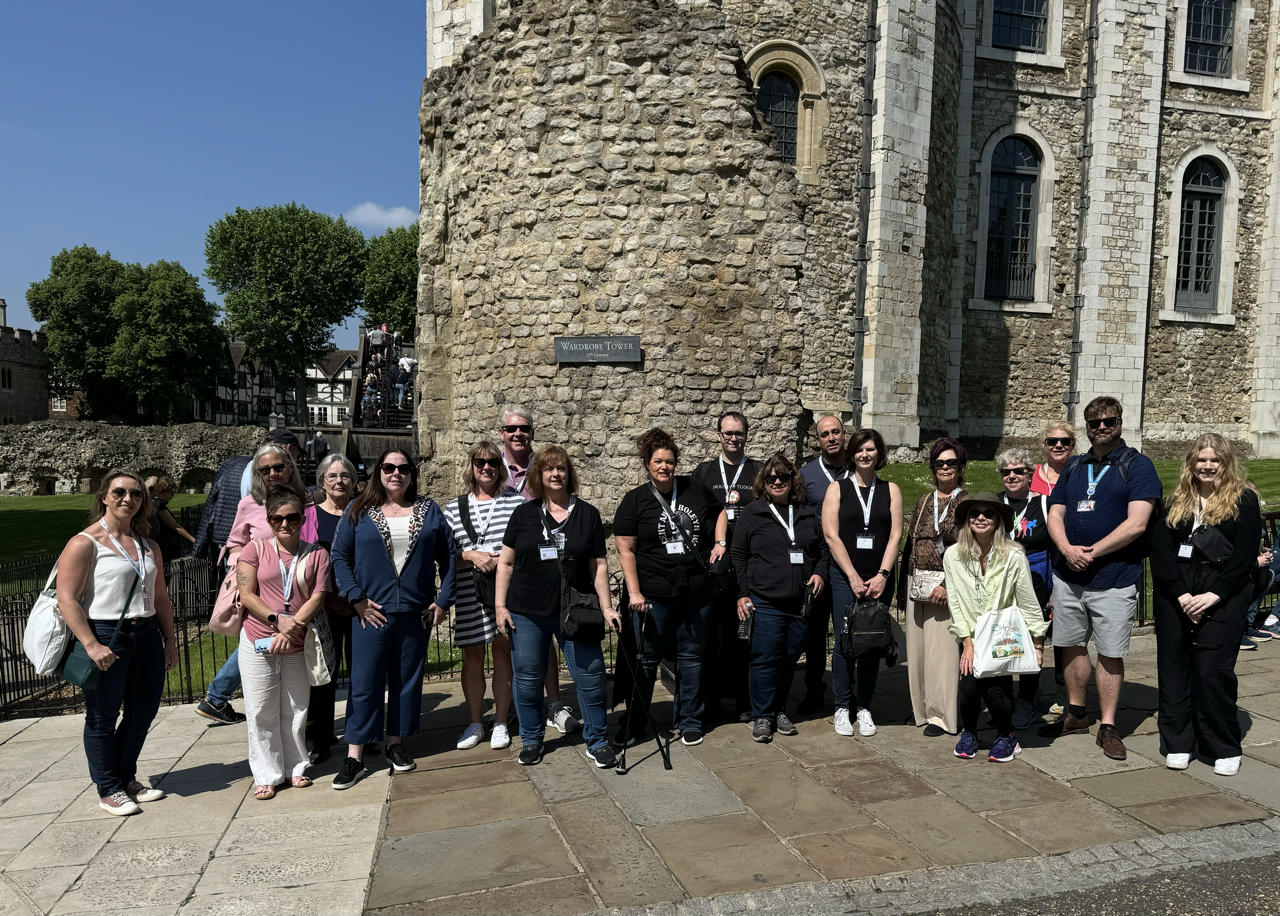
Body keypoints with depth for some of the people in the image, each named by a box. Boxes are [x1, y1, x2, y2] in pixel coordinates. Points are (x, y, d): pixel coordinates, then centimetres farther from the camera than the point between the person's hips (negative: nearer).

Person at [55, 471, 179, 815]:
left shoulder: (148, 547, 14)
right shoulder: (85, 543, -7)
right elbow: (67, 599, -13)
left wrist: (169, 640, 14)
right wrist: (91, 645, -20)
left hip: (146, 635, 7)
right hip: (105, 636, -6)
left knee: (144, 711, 12)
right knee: (103, 717, 4)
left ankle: (127, 778, 30)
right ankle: (108, 790, 18)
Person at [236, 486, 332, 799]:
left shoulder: (317, 554, 3)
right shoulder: (255, 549, 2)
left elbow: (317, 598, -4)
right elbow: (247, 595, -4)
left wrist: (291, 629, -16)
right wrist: (277, 619, -18)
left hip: (298, 647, 1)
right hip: (258, 644, -1)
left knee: (296, 710, 9)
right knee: (262, 712, 4)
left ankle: (295, 768, 24)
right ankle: (266, 776, 15)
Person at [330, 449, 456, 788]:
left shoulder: (429, 510, 6)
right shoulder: (359, 511, 2)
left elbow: (448, 557, 6)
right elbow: (340, 556, 1)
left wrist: (443, 600, 0)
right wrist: (356, 598, -9)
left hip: (415, 613, 2)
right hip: (371, 612, -2)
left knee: (407, 680, 10)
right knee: (364, 683, 1)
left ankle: (395, 743, 26)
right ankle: (354, 756, 10)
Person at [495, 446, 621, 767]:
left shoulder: (587, 514, 4)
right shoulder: (524, 514, 4)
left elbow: (598, 565, 4)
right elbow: (506, 562, 6)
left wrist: (607, 607, -1)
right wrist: (500, 606, 0)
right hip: (528, 613, 1)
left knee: (591, 677, -1)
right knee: (528, 680, 9)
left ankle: (596, 741, 18)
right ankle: (532, 740, 28)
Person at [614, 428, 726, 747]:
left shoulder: (696, 490, 4)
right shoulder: (635, 500, -3)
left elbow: (719, 512, 22)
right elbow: (625, 549, -5)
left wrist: (720, 543, 4)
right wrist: (634, 592, -11)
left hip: (696, 592, 2)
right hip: (654, 595, -2)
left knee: (691, 657, 12)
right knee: (646, 659, 5)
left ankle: (689, 721, 26)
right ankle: (633, 725, 20)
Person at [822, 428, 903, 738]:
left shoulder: (890, 490, 9)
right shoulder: (837, 488, 4)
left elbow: (895, 535, 3)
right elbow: (831, 536, -3)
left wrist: (882, 575, -9)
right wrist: (853, 577, -9)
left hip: (879, 579, 2)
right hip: (844, 578, -1)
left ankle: (864, 707, 16)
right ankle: (843, 707, 11)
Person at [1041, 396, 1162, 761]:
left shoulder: (1137, 465, -3)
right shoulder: (1073, 467, 13)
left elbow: (1136, 524, -13)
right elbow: (1055, 515, 9)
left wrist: (1091, 552, -14)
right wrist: (1067, 549, -10)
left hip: (1114, 579, -5)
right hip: (1068, 576, 5)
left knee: (1110, 654, 2)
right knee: (1072, 646, 13)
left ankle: (1107, 727, 12)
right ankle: (1076, 713, 27)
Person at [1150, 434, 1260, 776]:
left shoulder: (1244, 501, 3)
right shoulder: (1175, 503, 11)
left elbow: (1245, 555, -5)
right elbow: (1161, 550, 2)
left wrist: (1214, 596, -14)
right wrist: (1180, 594, -11)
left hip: (1223, 597, -3)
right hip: (1174, 593, 3)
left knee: (1213, 669, -8)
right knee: (1173, 666, 4)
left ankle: (1224, 748, 7)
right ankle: (1177, 742, 15)